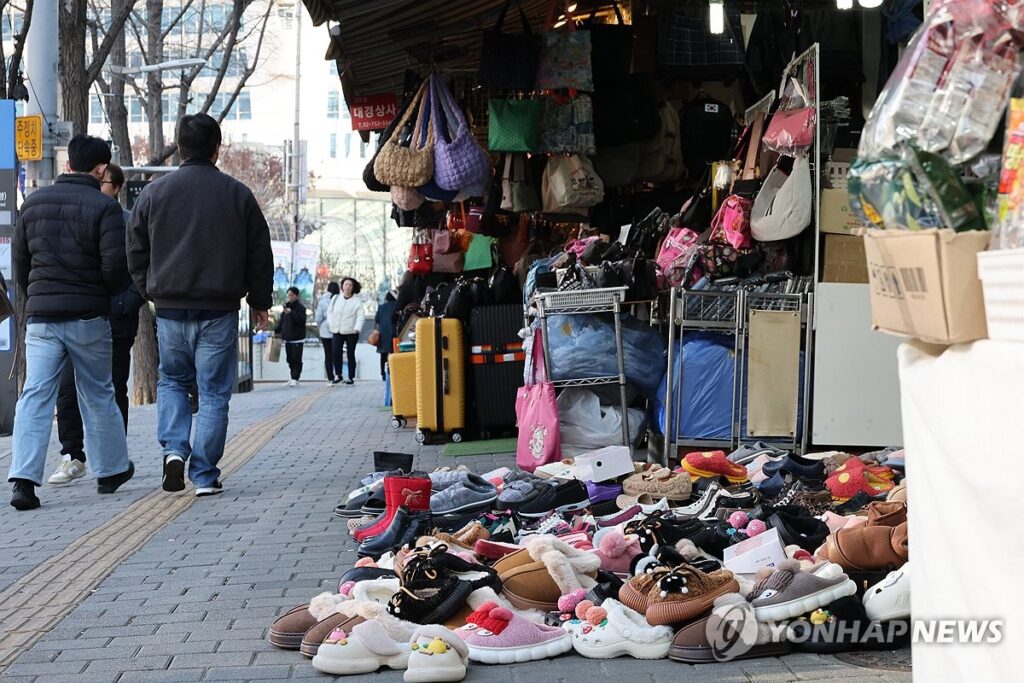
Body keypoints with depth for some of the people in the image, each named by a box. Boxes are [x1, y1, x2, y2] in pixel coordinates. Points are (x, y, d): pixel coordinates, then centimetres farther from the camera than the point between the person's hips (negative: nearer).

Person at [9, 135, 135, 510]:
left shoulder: (33, 202, 8)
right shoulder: (104, 206, -8)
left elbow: (19, 260, 12)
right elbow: (115, 265, -14)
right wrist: (107, 294, 6)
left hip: (40, 315, 3)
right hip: (88, 316, -3)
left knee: (35, 395, -2)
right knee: (97, 395, 13)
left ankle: (23, 478, -15)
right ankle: (110, 470, 26)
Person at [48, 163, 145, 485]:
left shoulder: (129, 223, -2)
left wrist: (126, 305, -14)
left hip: (115, 322, -3)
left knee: (114, 392, 6)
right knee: (68, 389, -4)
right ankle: (72, 456, 4)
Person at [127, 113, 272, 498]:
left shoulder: (154, 193, 2)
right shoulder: (238, 195, 0)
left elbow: (136, 253, 8)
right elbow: (260, 254, 4)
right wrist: (260, 301, 15)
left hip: (170, 308, 1)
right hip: (219, 310, -1)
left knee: (171, 381, 20)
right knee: (214, 392, 5)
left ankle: (174, 448, 0)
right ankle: (205, 475, 3)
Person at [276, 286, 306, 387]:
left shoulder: (300, 307, -8)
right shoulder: (287, 306, 14)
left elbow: (302, 320, -21)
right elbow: (281, 321, 20)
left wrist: (291, 313, -26)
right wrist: (276, 331, 11)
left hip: (297, 338, -8)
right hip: (287, 337, 8)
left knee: (296, 359, -7)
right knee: (290, 359, 11)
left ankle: (295, 379, -6)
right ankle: (293, 378, 19)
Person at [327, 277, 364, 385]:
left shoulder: (357, 301, -2)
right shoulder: (335, 299, 10)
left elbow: (360, 316, -8)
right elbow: (330, 311, 17)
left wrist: (357, 328, -21)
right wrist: (330, 323, 2)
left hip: (351, 332, -3)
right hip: (337, 331, 3)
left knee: (351, 354, 2)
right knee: (336, 352, -8)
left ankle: (351, 377, 9)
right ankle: (337, 375, 5)